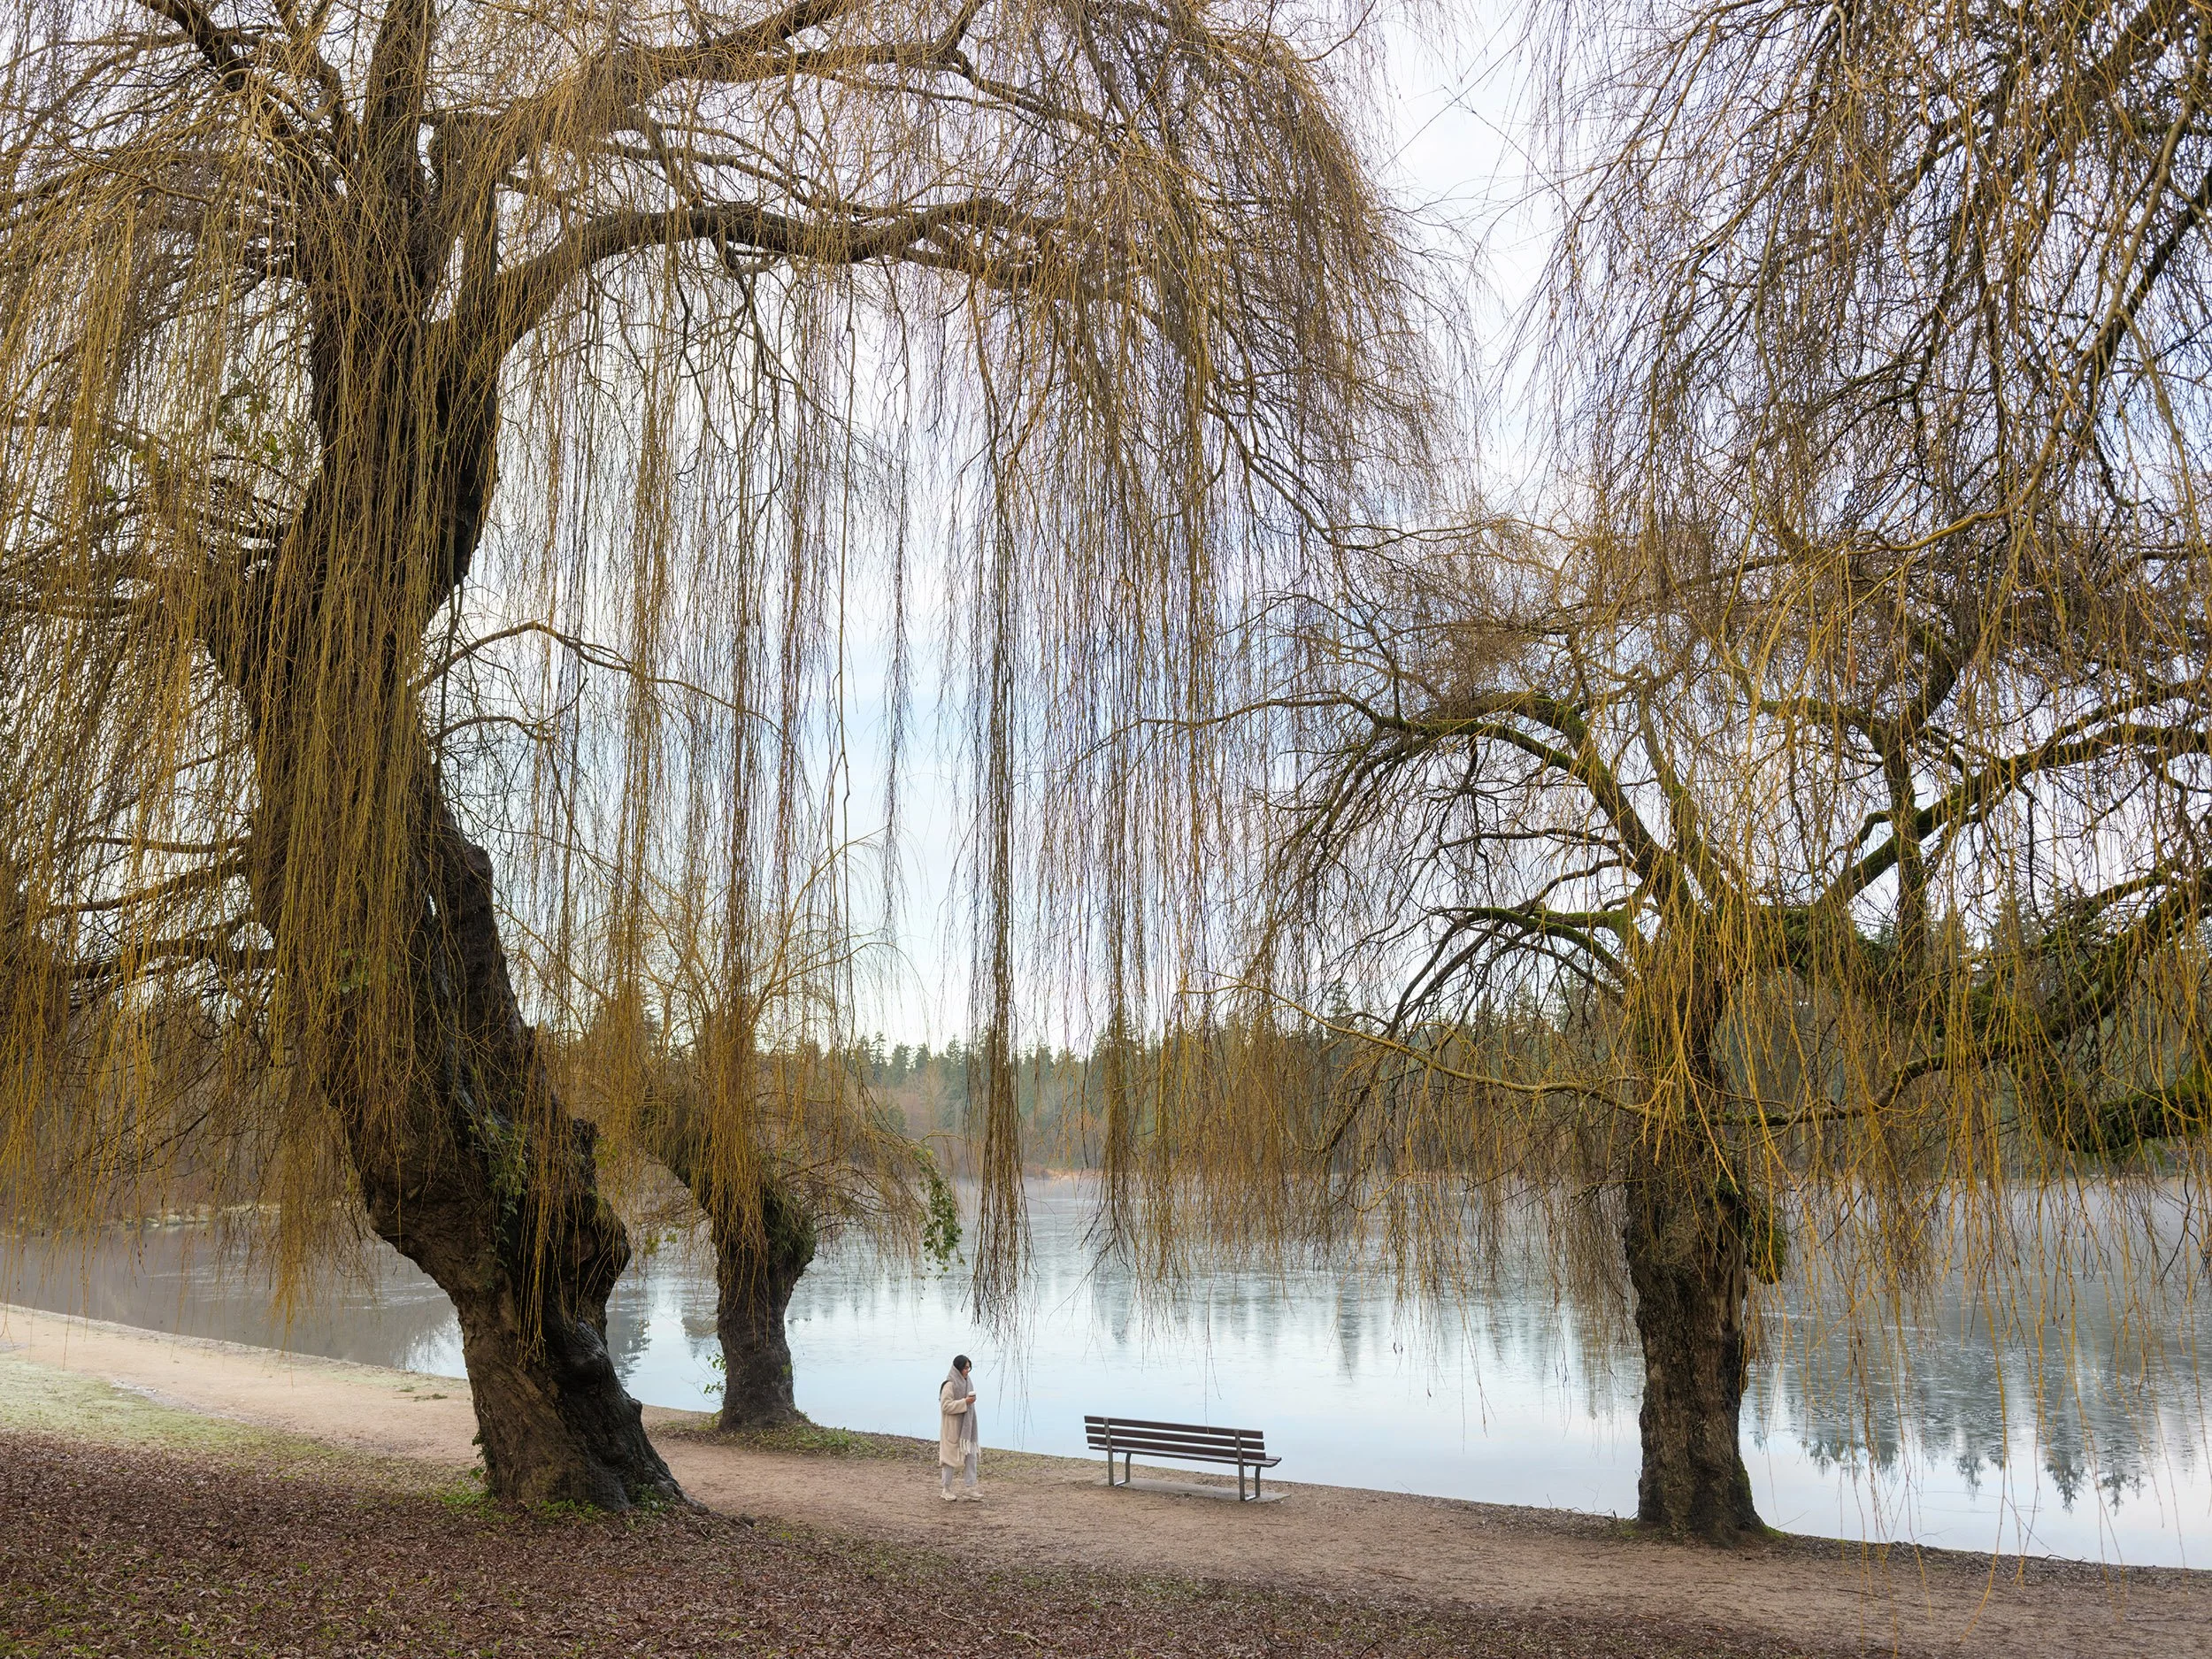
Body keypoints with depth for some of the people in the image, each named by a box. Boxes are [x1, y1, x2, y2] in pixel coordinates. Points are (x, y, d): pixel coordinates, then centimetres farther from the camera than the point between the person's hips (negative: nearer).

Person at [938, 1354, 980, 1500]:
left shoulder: (966, 1383, 10)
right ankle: (947, 1490, 13)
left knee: (971, 1456, 3)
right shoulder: (950, 1385, -16)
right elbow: (945, 1406, -21)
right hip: (952, 1428, -8)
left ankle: (971, 1488, 6)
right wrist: (964, 1402, -24)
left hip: (965, 1426, 8)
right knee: (950, 1457, 2)